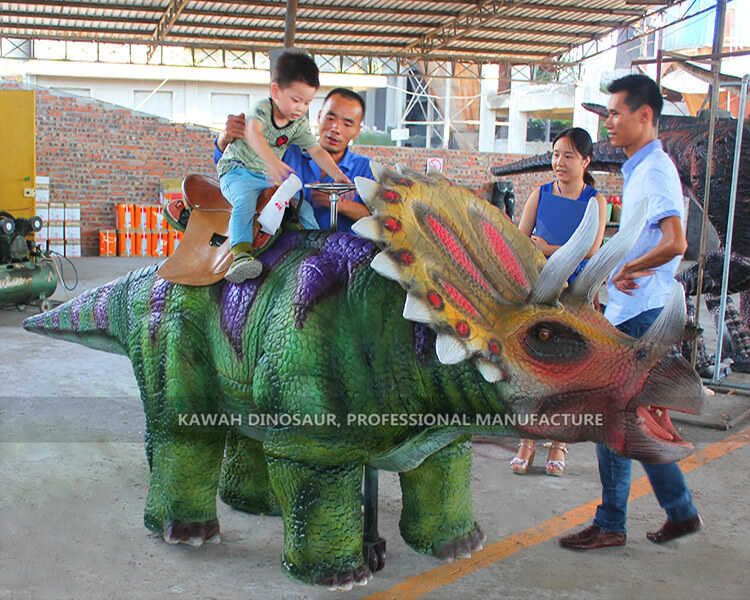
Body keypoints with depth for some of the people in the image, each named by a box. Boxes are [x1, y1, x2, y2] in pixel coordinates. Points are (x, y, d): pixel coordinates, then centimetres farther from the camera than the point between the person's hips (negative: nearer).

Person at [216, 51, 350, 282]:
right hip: (237, 172, -7)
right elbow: (253, 133, -36)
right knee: (245, 202, -34)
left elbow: (316, 151, 5)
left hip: (270, 179, 7)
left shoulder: (299, 124, 2)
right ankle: (241, 253, -46)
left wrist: (337, 174, -11)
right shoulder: (263, 108, -16)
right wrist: (273, 162, -53)